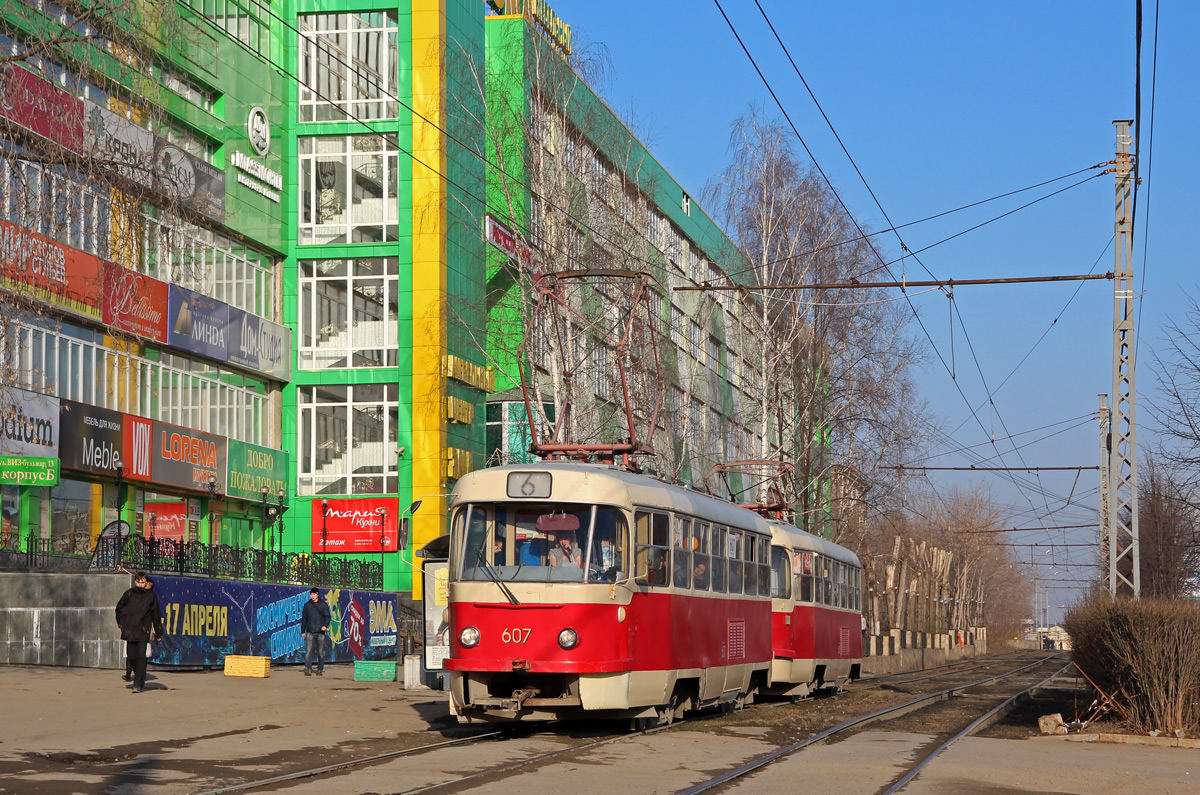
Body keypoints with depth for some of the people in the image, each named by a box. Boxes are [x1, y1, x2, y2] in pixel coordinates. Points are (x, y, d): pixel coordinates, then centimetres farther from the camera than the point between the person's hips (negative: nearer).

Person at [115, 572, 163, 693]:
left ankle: (138, 684, -13)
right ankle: (141, 679, 23)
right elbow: (119, 608, 23)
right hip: (130, 630, 2)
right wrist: (120, 622, 17)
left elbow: (156, 615, 10)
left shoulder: (151, 596, 4)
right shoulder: (129, 594, 6)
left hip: (144, 630, -2)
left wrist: (159, 633, 10)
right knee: (131, 656, 2)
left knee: (141, 655, -13)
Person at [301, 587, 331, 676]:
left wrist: (325, 625, -19)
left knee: (321, 652, 4)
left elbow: (328, 616, -1)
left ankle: (320, 670, 14)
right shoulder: (307, 605, 11)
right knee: (308, 651, -13)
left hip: (320, 632, -1)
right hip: (310, 632, 1)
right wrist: (303, 631, 10)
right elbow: (304, 618, 15)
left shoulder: (323, 604, 5)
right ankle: (307, 669, -22)